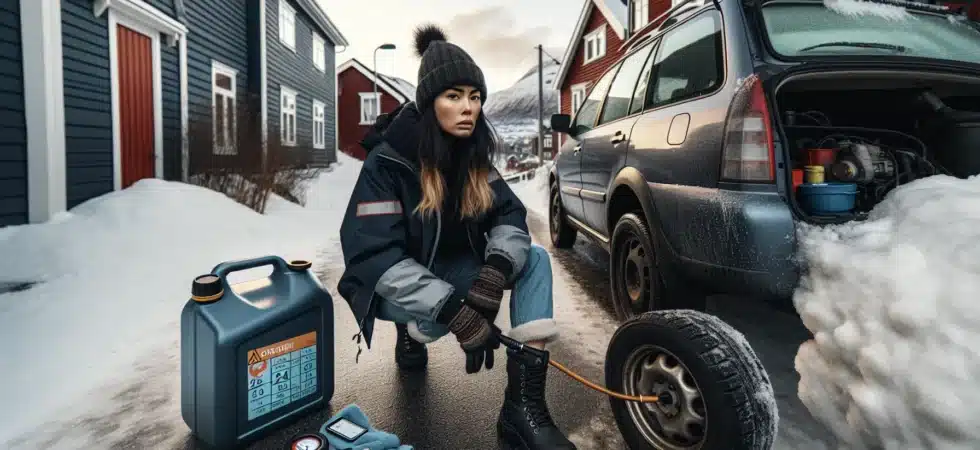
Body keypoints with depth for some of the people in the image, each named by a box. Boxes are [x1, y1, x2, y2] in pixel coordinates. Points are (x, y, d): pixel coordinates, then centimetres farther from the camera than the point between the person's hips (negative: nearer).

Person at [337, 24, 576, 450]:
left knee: (535, 260, -15)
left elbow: (510, 216, -9)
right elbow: (374, 256, -28)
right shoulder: (387, 162, -22)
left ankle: (524, 407, -22)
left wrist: (495, 270, -32)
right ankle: (410, 333, 4)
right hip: (392, 287, -5)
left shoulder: (472, 157, -4)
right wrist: (454, 310, -39)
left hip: (449, 269, 6)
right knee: (445, 315, -37)